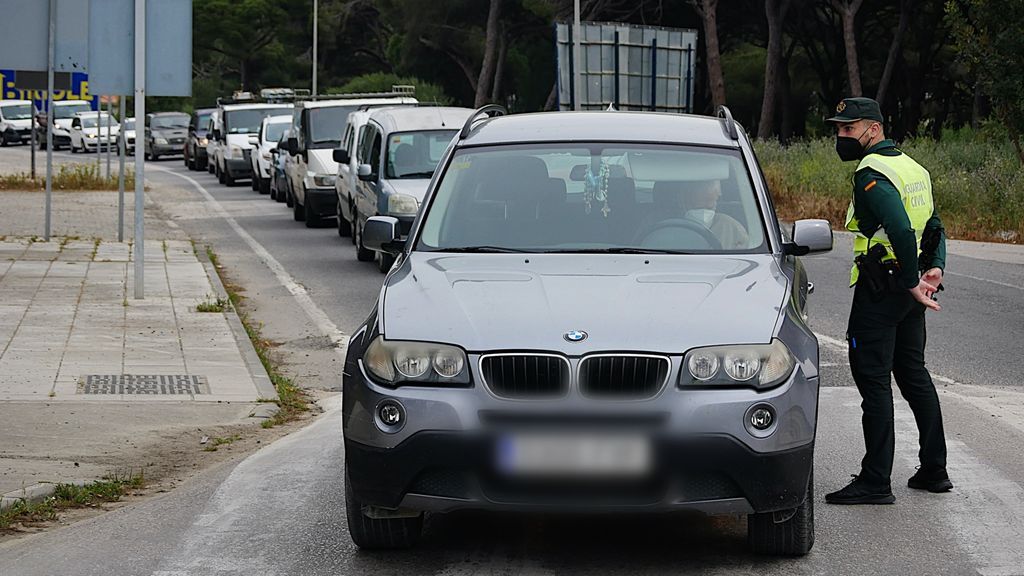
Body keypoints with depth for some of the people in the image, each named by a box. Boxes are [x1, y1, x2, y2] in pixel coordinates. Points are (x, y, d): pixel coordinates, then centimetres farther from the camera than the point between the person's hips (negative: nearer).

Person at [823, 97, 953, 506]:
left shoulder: (872, 174, -16)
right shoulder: (913, 168, 15)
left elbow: (901, 231, -28)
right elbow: (935, 228, 15)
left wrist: (912, 283, -20)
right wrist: (935, 269, 2)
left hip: (880, 290, -9)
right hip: (908, 289, 9)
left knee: (873, 379, -6)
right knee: (913, 373, 17)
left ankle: (875, 482, -7)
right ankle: (934, 469, 23)